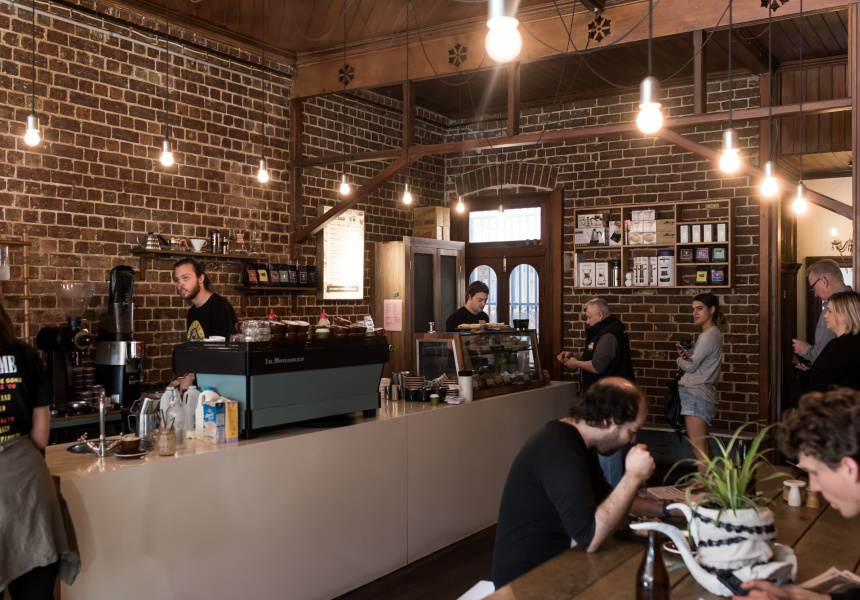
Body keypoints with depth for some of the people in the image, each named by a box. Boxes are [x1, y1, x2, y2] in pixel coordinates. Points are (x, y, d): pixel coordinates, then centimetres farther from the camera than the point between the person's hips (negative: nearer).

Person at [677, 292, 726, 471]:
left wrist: (681, 359, 6)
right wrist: (686, 355, -9)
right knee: (704, 448, 15)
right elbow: (695, 359, 14)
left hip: (697, 394, -10)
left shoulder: (709, 336, -15)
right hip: (701, 393, 10)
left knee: (698, 449, -11)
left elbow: (691, 366, -15)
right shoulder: (713, 333, 16)